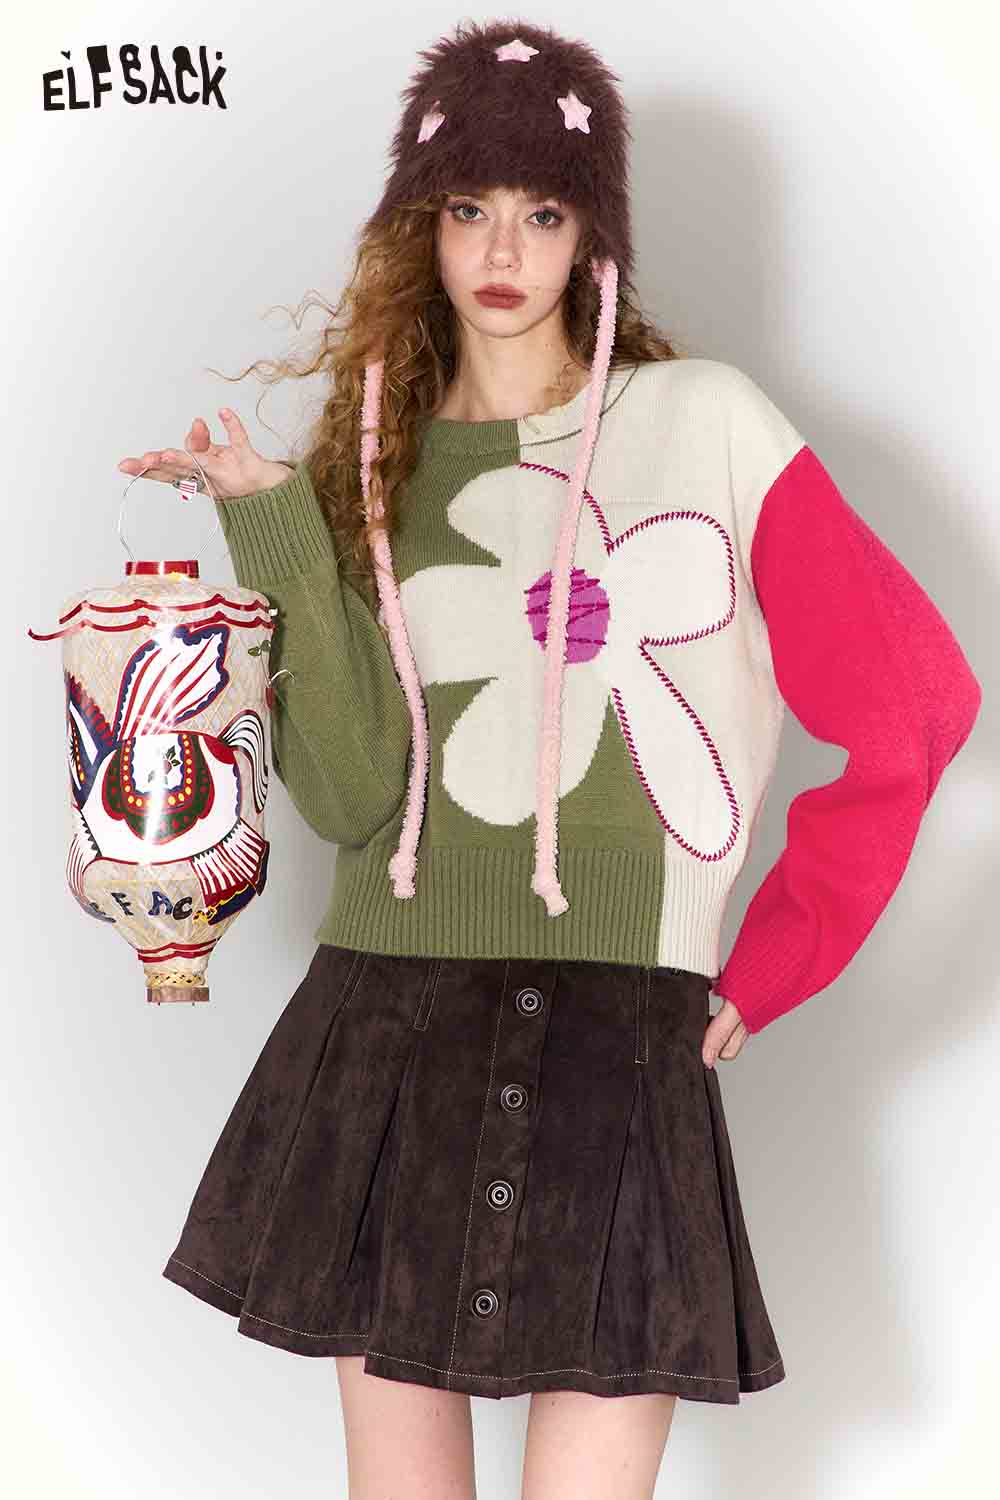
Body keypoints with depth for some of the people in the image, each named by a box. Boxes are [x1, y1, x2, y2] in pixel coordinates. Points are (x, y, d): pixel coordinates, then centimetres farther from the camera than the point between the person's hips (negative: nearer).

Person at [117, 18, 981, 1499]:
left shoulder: (707, 426, 1)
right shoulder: (372, 462, 10)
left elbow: (917, 706, 0)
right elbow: (348, 792, -3)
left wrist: (767, 974, 2)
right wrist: (279, 529, -10)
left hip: (622, 1049, -3)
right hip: (389, 1046, 3)